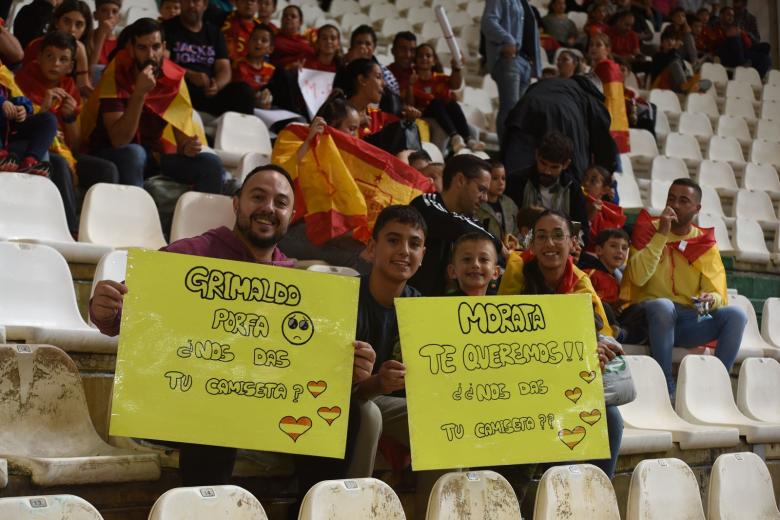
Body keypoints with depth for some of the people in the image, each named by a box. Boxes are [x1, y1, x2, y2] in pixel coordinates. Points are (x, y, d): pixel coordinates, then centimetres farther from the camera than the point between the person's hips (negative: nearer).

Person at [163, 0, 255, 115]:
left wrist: (217, 86, -16)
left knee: (243, 90, -23)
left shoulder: (214, 32, 18)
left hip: (209, 91, 3)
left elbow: (224, 69, 8)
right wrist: (190, 75, -23)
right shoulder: (167, 28, 7)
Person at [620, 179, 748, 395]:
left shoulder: (706, 244, 9)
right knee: (664, 306, -35)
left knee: (736, 315, -20)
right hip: (651, 316, -3)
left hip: (689, 321, 3)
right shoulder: (648, 229, 1)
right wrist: (661, 235, -17)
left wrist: (711, 300, -23)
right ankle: (668, 389, -29)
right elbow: (637, 278, -16)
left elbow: (718, 295, 2)